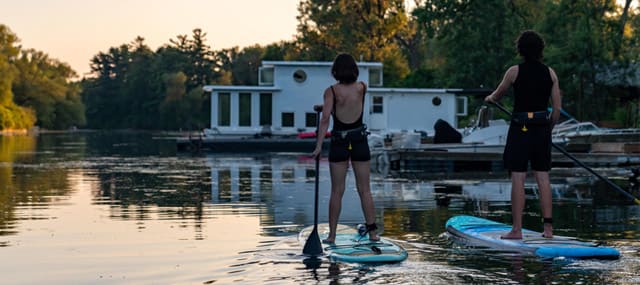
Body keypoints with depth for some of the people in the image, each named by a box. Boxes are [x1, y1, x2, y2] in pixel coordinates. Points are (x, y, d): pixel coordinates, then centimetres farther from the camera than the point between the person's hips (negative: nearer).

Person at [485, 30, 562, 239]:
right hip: (542, 129, 4)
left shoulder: (514, 71, -6)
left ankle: (517, 229, -2)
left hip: (520, 129, -4)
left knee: (518, 178, -2)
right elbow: (557, 108, 5)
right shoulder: (550, 73, 4)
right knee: (542, 177, 8)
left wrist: (489, 98, 33)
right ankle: (548, 226, 8)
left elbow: (497, 95, 10)